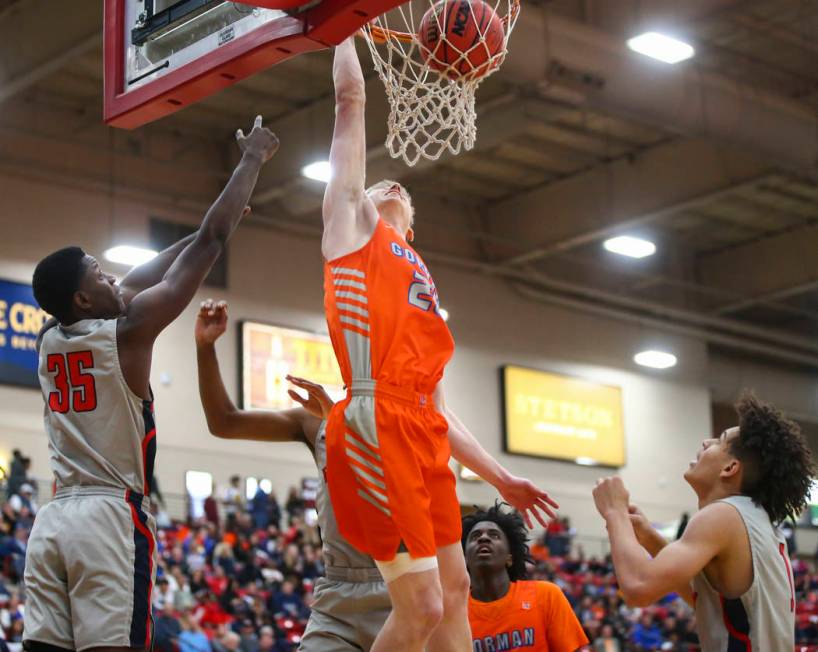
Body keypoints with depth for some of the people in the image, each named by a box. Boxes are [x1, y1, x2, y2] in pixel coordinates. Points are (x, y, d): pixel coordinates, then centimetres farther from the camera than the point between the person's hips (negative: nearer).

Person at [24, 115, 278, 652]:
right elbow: (210, 244, -1)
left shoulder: (49, 341, 14)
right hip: (112, 516, -7)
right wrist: (253, 160, 9)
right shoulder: (126, 332, -5)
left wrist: (200, 233, 37)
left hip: (54, 517, 7)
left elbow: (134, 284, 29)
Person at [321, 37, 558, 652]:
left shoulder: (420, 284, 32)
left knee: (454, 592, 6)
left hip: (425, 435, 8)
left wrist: (500, 477, 26)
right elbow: (351, 95, 13)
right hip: (378, 426, -8)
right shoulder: (352, 220, 16)